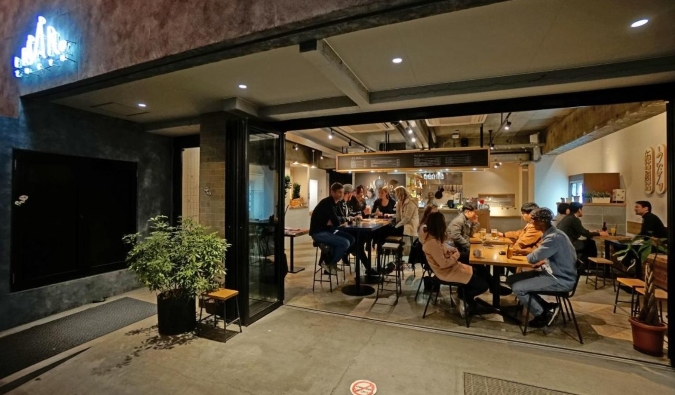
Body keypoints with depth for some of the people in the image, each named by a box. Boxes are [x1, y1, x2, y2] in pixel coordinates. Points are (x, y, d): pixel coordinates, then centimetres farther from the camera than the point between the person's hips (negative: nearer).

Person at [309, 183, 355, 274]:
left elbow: (339, 218, 11)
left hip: (328, 230, 10)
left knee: (351, 239, 1)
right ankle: (329, 262, 1)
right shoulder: (327, 203, -22)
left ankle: (331, 259, 9)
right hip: (319, 232, -9)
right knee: (345, 243, -22)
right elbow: (336, 222, -26)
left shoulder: (335, 202, 8)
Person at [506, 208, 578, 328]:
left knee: (517, 288, -16)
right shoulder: (551, 233, 5)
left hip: (560, 280, -9)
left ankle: (543, 314, 7)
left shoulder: (554, 237, -26)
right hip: (554, 273, 9)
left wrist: (528, 255, -4)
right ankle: (547, 307, 8)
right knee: (511, 279, 3)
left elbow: (533, 258, -26)